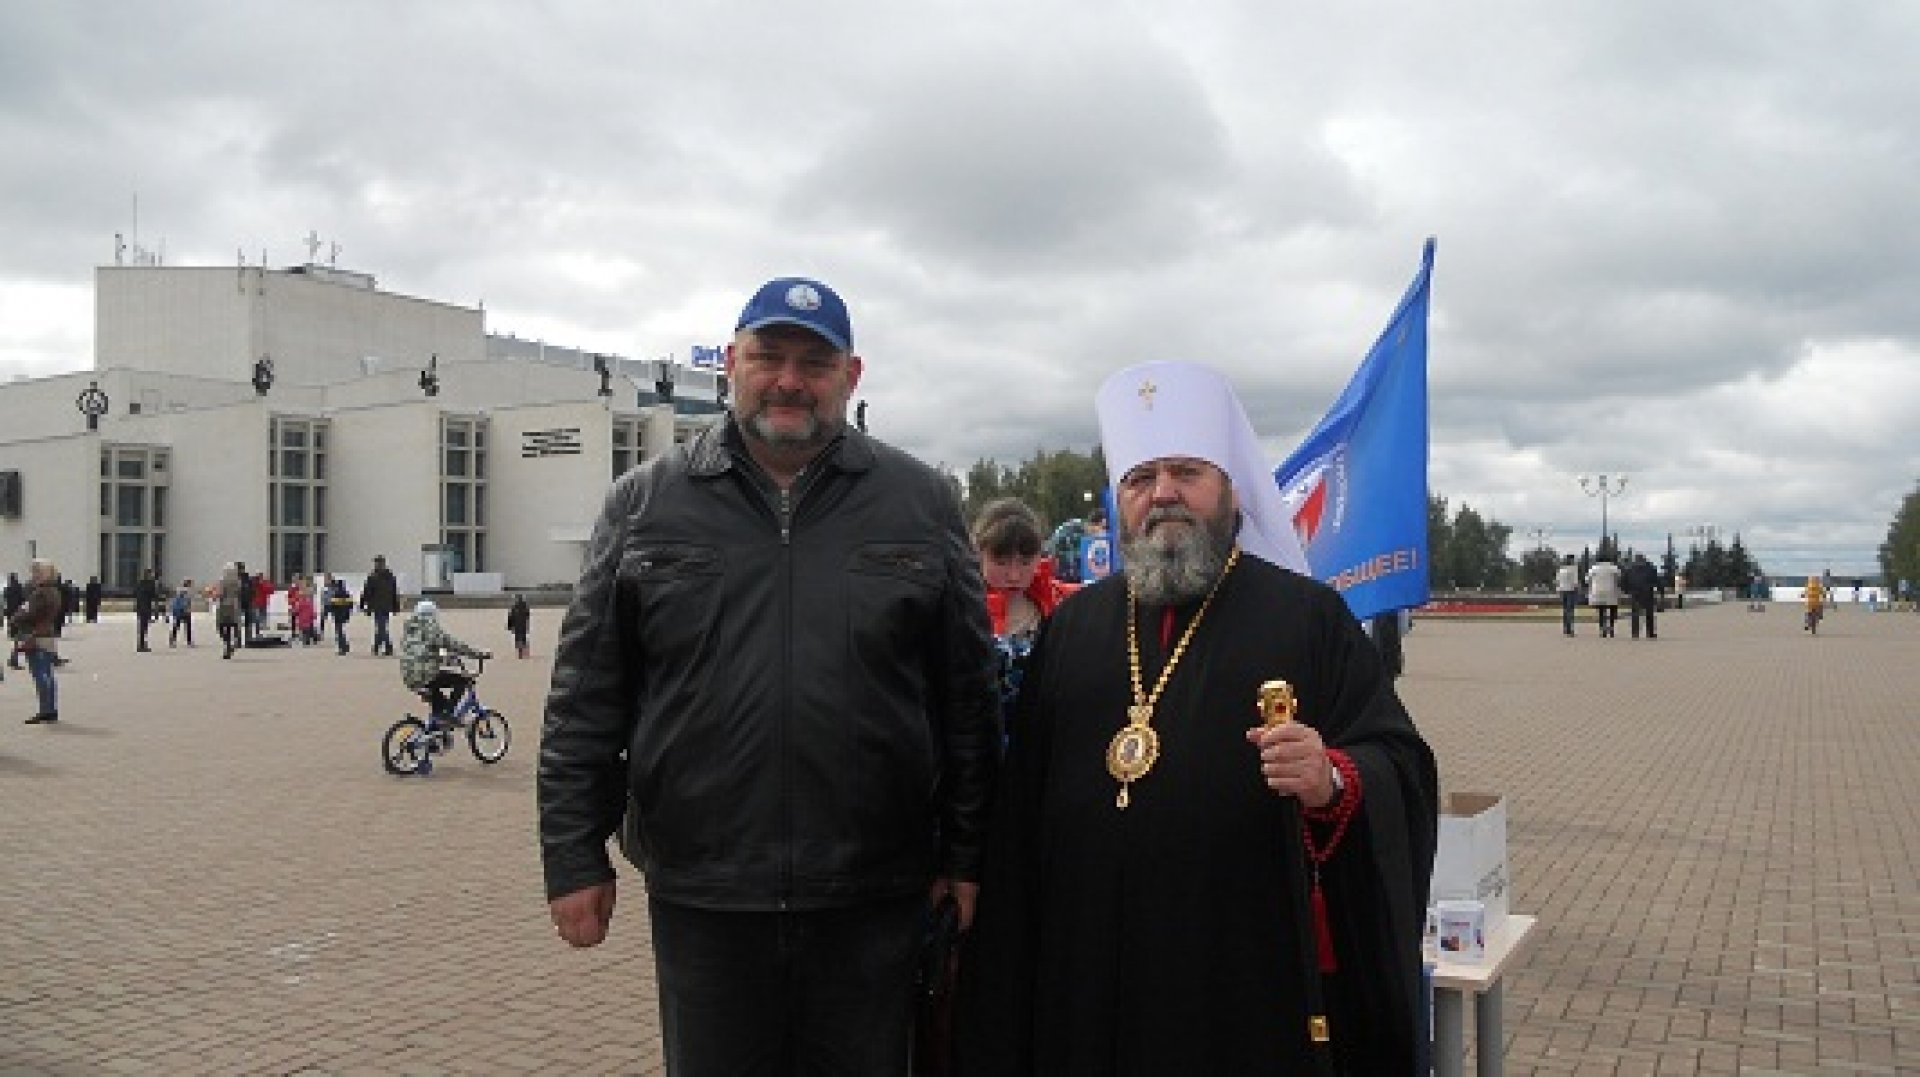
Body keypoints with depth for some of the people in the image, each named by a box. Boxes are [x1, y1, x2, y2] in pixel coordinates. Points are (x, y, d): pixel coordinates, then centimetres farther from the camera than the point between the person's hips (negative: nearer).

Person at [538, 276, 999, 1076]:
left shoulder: (921, 503, 1)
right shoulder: (646, 502, 3)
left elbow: (967, 697, 2)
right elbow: (587, 696, 4)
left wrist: (966, 856, 2)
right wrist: (574, 857, 2)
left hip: (872, 898, 0)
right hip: (699, 896, 1)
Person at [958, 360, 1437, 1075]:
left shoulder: (1309, 617, 1)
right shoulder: (1070, 627, 10)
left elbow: (1403, 772, -5)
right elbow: (1019, 804, 9)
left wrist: (1335, 782, -27)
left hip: (1252, 981, -2)